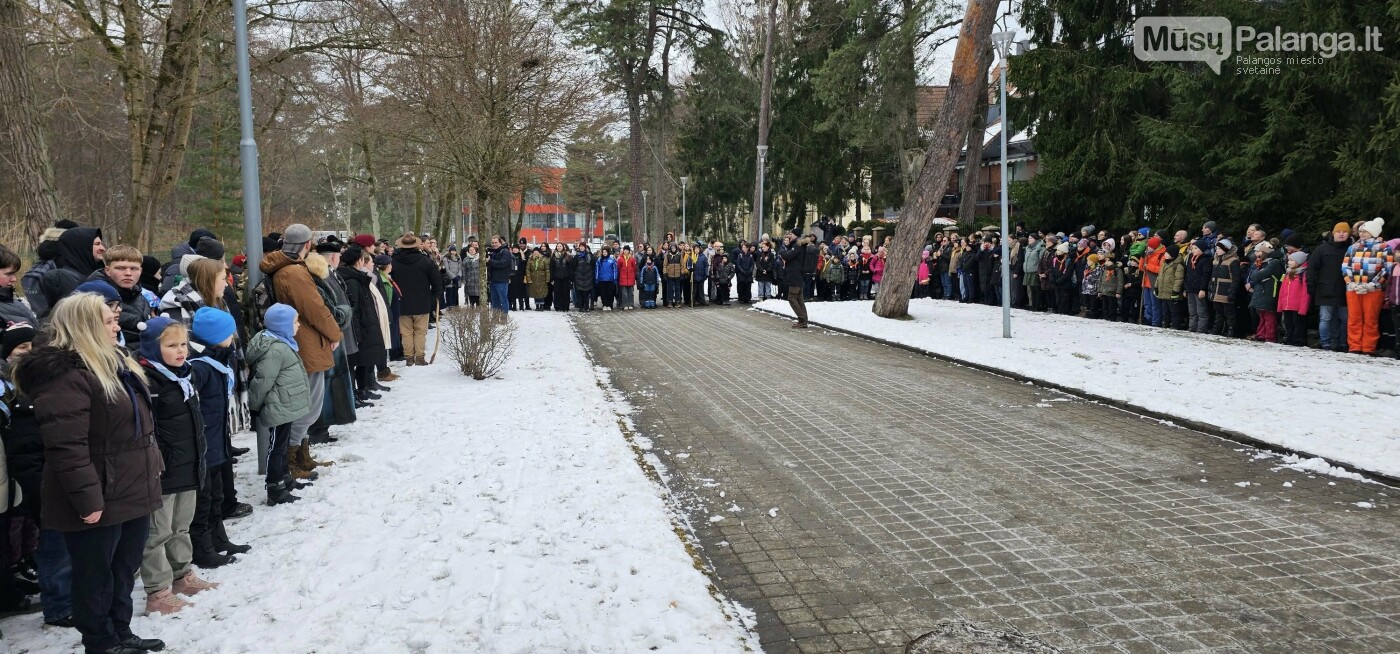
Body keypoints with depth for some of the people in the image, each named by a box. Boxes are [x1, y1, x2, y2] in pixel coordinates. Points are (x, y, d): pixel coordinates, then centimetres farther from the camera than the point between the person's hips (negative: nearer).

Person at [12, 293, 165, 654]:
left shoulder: (114, 363, 12)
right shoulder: (64, 374, -20)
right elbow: (65, 445, -25)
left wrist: (151, 468, 21)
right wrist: (86, 499, -25)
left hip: (132, 492, 9)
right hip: (100, 501, -9)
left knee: (124, 571, 20)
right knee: (97, 576, 8)